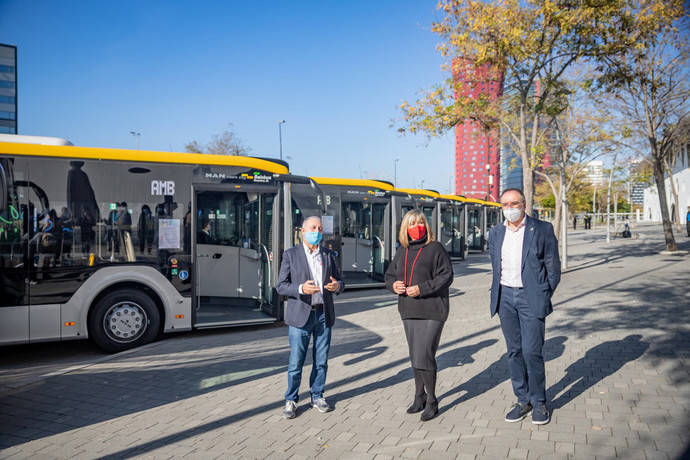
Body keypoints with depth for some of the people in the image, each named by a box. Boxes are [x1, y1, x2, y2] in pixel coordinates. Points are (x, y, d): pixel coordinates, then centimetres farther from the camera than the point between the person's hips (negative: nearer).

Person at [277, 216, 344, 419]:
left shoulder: (329, 255, 11)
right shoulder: (290, 255, 1)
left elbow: (339, 282, 15)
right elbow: (281, 286, -3)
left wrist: (337, 285, -10)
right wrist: (301, 288, -22)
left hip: (324, 315, 3)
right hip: (300, 315, -3)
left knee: (321, 361, 10)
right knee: (295, 363, 0)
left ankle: (317, 397, 26)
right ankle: (291, 400, 17)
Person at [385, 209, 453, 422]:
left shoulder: (435, 248, -6)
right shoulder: (402, 251, 12)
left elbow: (446, 276, -10)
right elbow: (390, 274, 19)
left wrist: (422, 289, -19)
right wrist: (393, 284, -4)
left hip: (431, 311, -6)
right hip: (409, 311, 6)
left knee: (423, 357, -10)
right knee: (415, 357, 15)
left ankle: (432, 401, 8)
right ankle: (419, 396, 30)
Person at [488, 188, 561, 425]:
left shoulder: (542, 229, -3)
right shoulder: (496, 233, 10)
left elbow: (553, 267, 0)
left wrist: (543, 297, -3)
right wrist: (497, 294, 10)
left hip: (530, 297, -4)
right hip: (505, 297, 4)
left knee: (532, 351, -6)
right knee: (514, 351, 9)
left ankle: (539, 402, 12)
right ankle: (523, 400, 21)